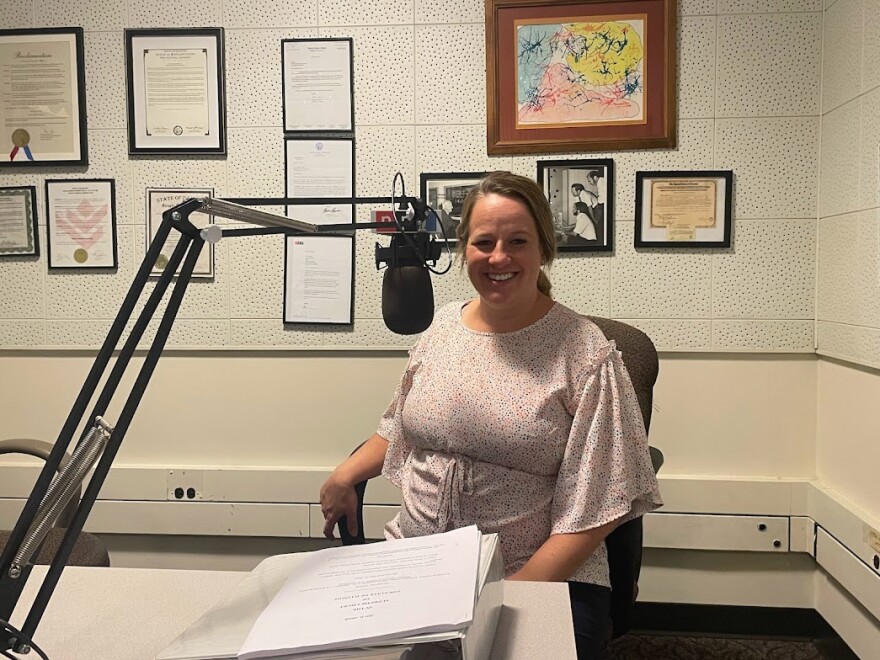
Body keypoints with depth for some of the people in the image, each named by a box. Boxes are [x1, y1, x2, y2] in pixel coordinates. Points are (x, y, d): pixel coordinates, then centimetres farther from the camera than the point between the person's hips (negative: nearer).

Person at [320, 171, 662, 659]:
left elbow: (593, 509, -9)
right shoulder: (441, 326, 7)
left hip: (544, 577, -3)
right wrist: (345, 475, 5)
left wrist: (516, 590, -15)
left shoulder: (585, 354, -8)